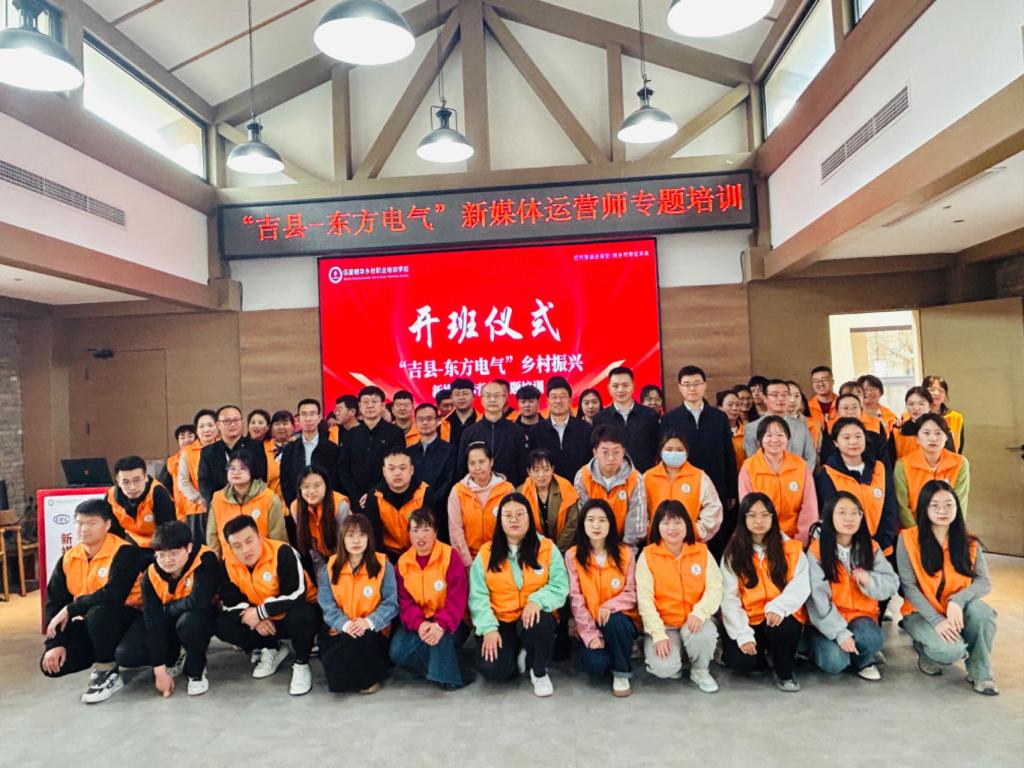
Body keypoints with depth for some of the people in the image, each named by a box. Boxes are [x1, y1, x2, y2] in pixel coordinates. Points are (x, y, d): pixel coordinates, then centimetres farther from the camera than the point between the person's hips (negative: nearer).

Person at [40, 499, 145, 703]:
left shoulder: (125, 552, -21)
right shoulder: (68, 558, 1)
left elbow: (112, 596, -33)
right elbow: (54, 602, 2)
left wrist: (69, 610, -22)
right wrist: (55, 643, -8)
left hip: (127, 617, -7)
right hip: (92, 624, 7)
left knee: (98, 612, -37)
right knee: (51, 665, -10)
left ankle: (108, 673, -15)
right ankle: (104, 654, 16)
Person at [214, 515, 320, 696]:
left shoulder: (282, 553, -27)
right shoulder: (229, 564, -9)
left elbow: (297, 595, -32)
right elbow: (230, 603, -4)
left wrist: (259, 612, -27)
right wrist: (255, 618, -21)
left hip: (294, 616, -6)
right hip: (263, 621, 6)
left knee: (301, 615, -40)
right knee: (221, 624, -11)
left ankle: (301, 665, -10)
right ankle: (272, 650, 9)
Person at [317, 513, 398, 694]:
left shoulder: (383, 565, -4)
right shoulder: (331, 566, 3)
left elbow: (391, 603, -7)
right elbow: (327, 605, -3)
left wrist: (369, 622, -23)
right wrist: (344, 624, -21)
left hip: (373, 631, -1)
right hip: (341, 631, 2)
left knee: (362, 642, -34)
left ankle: (369, 678, -2)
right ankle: (344, 678, 5)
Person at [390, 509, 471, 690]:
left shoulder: (450, 556, -13)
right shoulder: (403, 562, 0)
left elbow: (457, 598, -18)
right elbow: (404, 601, -5)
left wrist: (440, 624, -34)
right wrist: (418, 623, -26)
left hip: (449, 624, -3)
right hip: (418, 622, 4)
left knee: (438, 634, -36)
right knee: (398, 652, -21)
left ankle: (450, 675, -14)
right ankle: (440, 666, -6)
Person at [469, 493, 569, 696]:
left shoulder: (547, 547, -1)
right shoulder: (486, 552, 0)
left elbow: (560, 586, -9)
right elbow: (478, 595, -4)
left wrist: (537, 600, -27)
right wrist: (488, 628, -17)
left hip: (533, 616, 0)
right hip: (501, 622, 1)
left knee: (539, 623, -36)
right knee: (492, 670, -23)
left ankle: (539, 672, -5)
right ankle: (519, 656, 14)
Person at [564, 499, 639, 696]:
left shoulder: (625, 553, -3)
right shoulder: (572, 555, -5)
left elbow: (631, 594, -5)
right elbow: (576, 599, -7)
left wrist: (609, 606, -24)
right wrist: (590, 633, -16)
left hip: (621, 620, 1)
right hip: (590, 625, -1)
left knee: (614, 622, -35)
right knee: (596, 664, -28)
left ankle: (622, 673, -8)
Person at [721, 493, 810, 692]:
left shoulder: (791, 548, 1)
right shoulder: (733, 553, 0)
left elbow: (801, 585, -10)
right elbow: (729, 598, -5)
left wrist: (779, 607, -29)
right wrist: (743, 634, -16)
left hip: (781, 618, 0)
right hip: (749, 621, 0)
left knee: (783, 628, -35)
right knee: (737, 660, -25)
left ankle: (784, 672, -3)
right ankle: (766, 655, 10)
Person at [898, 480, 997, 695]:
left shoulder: (968, 542, 1)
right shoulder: (908, 539, -10)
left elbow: (984, 582, -11)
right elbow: (908, 587, -13)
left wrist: (957, 600, -29)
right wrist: (936, 620, -23)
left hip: (956, 612, 3)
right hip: (921, 613, -3)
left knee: (981, 610, -30)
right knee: (950, 650, -32)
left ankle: (980, 672, -8)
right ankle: (925, 648, 6)